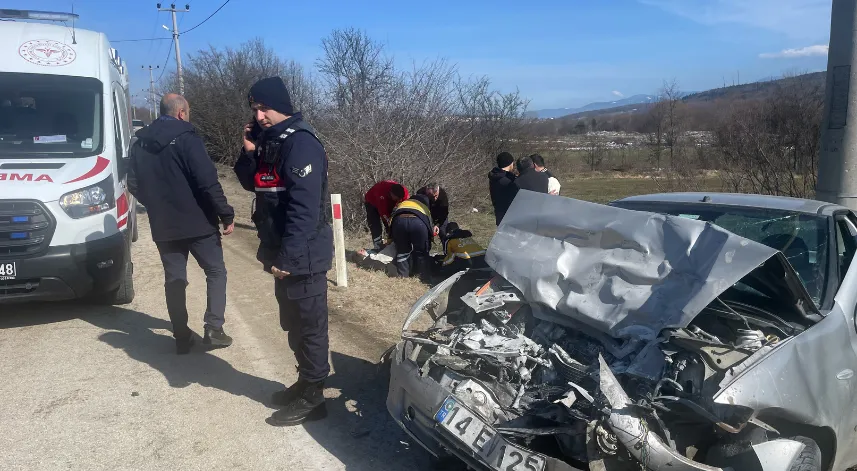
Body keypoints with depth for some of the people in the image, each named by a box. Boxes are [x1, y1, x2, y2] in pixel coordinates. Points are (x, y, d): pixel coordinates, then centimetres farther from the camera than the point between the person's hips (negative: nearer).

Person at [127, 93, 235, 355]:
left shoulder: (141, 143, 9)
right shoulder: (186, 138, -12)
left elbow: (134, 185, 13)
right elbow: (208, 182, -19)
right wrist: (226, 215, -13)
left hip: (163, 226, 6)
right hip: (197, 222, -5)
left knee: (174, 279, 11)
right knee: (216, 272, 8)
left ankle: (182, 337, 13)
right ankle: (213, 329, 2)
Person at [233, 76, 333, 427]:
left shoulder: (301, 142, -17)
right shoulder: (269, 140, 12)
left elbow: (304, 207, -24)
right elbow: (250, 183, 18)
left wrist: (288, 256, -25)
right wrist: (249, 152, 0)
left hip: (302, 255, -9)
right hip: (284, 252, 9)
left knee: (309, 325, 1)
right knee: (293, 323, 19)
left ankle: (312, 397, 13)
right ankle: (306, 382, 34)